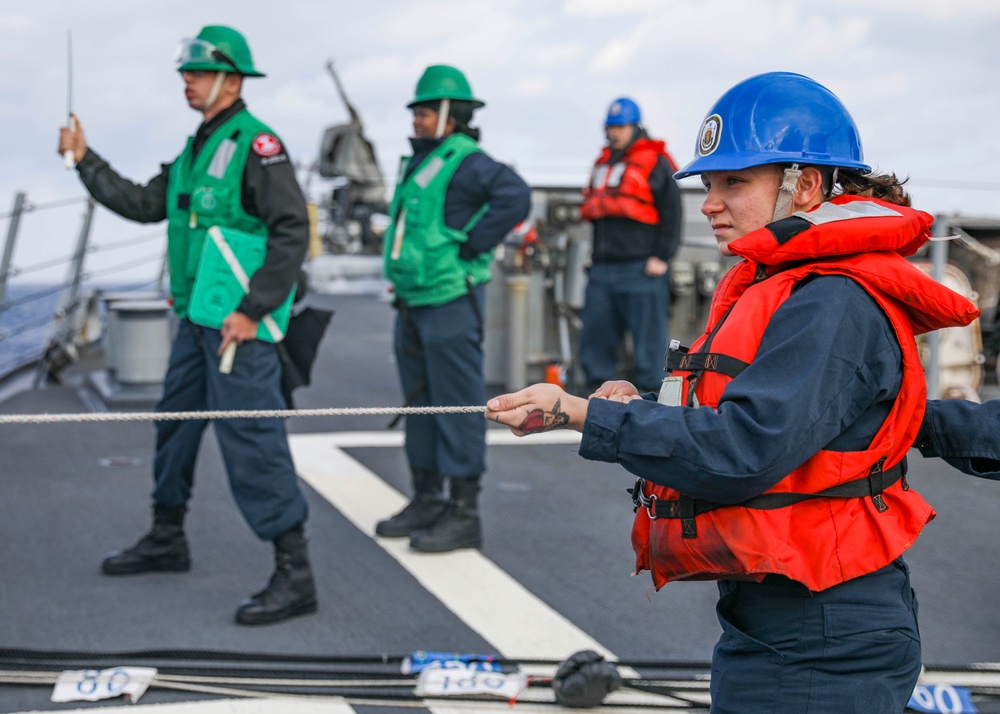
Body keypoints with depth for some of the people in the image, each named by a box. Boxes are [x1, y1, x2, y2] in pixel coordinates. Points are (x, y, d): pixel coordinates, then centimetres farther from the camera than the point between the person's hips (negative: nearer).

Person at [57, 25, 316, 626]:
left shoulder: (256, 144, -13)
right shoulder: (198, 148, 16)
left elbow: (292, 233, -20)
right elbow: (145, 205, 21)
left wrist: (253, 311, -22)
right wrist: (86, 161, 15)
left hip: (239, 324, -10)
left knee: (251, 441, -11)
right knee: (175, 423, 20)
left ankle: (295, 576, -8)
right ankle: (167, 539, 38)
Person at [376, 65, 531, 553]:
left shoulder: (465, 162, -13)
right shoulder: (419, 162, 15)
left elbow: (515, 197, -29)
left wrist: (470, 247, -23)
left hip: (451, 303, -10)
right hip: (414, 306, 10)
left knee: (457, 407, -5)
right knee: (420, 405, 15)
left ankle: (464, 513, 1)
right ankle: (427, 500, 25)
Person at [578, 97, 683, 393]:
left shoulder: (656, 163, -1)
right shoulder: (603, 163, 20)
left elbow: (671, 215, -6)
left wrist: (661, 258, -12)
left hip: (642, 269, -7)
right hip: (602, 269, 7)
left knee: (648, 341, -4)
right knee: (594, 339, 9)